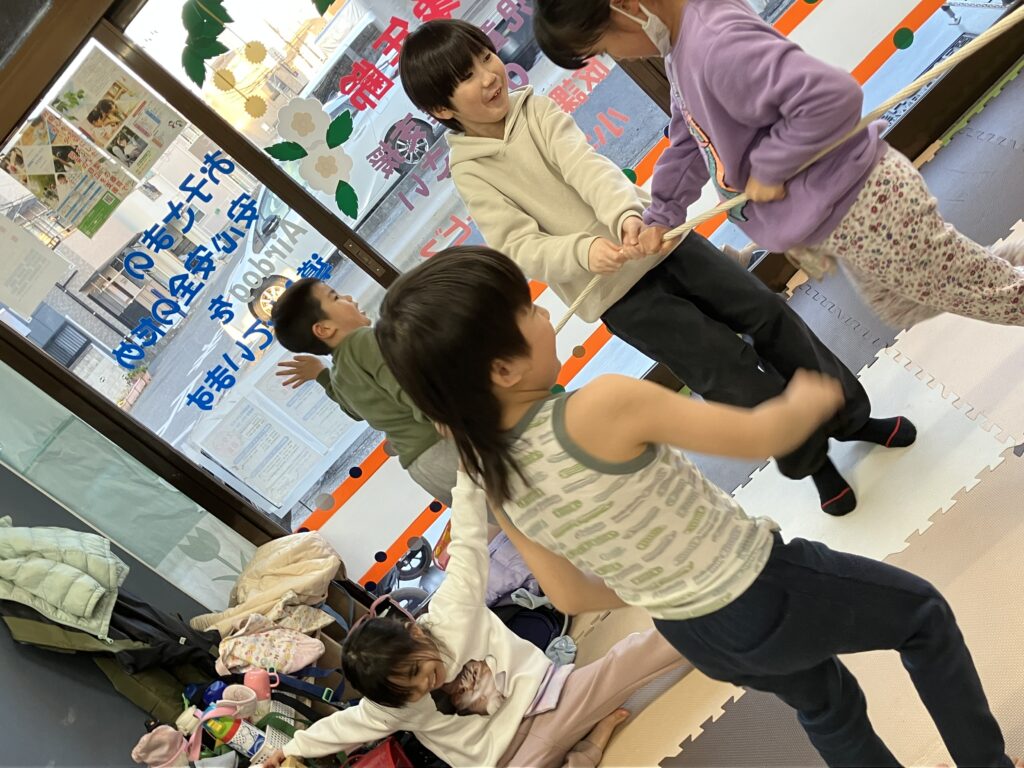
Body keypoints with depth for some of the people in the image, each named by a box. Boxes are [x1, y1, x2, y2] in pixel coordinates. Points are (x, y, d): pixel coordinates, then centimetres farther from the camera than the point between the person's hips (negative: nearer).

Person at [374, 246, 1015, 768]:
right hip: (764, 597, -6)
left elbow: (570, 597, 2)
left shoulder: (494, 481, -10)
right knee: (923, 613, 23)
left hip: (697, 639, 7)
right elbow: (759, 437, -21)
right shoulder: (602, 407, -33)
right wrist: (811, 400, 0)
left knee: (827, 706, 34)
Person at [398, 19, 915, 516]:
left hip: (660, 241, 4)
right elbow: (521, 248, -17)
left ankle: (851, 416, 23)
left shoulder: (534, 109, 2)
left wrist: (627, 212, -35)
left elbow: (586, 165, -15)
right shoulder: (471, 172, -7)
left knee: (768, 313, 1)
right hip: (615, 292, -4)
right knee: (729, 368, -8)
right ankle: (811, 461, 17)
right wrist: (583, 250, -36)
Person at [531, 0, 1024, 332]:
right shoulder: (679, 42, 1)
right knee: (900, 309, 31)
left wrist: (767, 168, -28)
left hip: (858, 207, -10)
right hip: (833, 217, 10)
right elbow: (689, 136, 15)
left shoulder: (715, 44, -32)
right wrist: (661, 214, 14)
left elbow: (834, 96, -41)